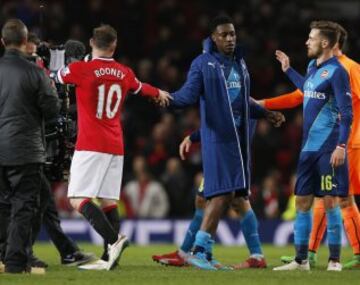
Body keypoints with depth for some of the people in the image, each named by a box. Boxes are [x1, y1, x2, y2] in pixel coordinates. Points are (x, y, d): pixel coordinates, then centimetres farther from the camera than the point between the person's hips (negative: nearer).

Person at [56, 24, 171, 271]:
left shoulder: (81, 69, -8)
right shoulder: (124, 73, 9)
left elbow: (56, 77, 10)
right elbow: (141, 88, 31)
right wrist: (159, 93, 54)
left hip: (90, 146, -6)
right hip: (116, 147, 6)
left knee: (78, 199, -9)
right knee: (109, 201, 8)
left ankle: (114, 239, -27)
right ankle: (109, 258, 3)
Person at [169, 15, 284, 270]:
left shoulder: (240, 64, 17)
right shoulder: (203, 64, -4)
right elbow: (190, 94, -14)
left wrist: (267, 114, 35)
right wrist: (168, 98, -33)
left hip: (240, 138, 7)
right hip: (217, 137, -7)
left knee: (234, 195, 3)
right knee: (222, 193, -16)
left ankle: (205, 251, 7)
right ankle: (200, 251, -14)